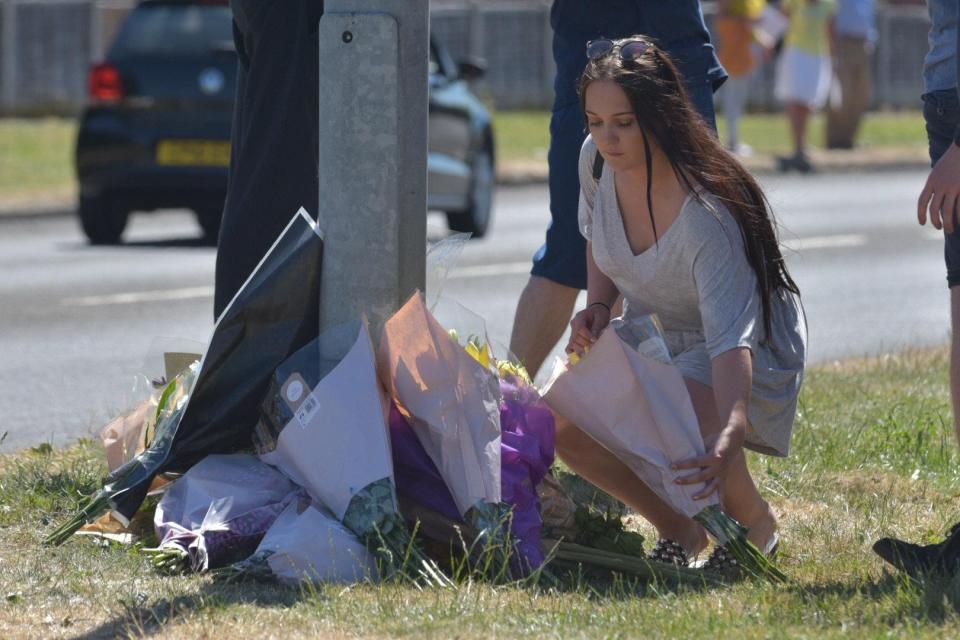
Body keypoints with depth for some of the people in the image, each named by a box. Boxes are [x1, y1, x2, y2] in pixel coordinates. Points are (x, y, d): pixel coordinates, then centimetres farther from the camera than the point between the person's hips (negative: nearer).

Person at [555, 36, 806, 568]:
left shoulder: (708, 214, -35)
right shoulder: (596, 160, -14)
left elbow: (731, 336, -44)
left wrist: (731, 434, -60)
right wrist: (598, 306, -8)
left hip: (749, 347, -7)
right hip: (648, 337, 7)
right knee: (566, 428, -16)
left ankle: (756, 525, -2)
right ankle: (679, 532, 9)